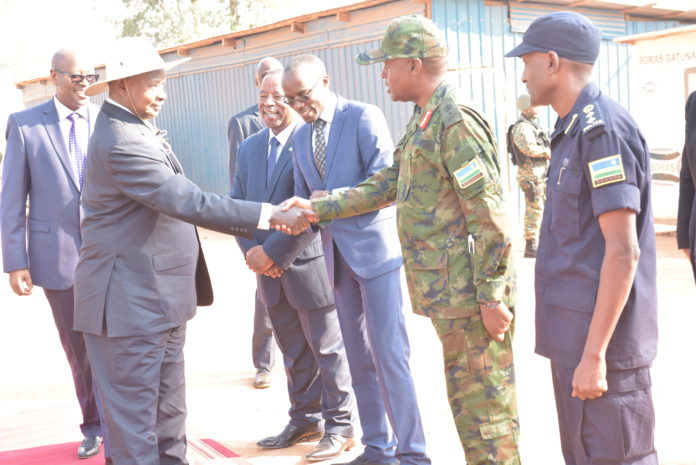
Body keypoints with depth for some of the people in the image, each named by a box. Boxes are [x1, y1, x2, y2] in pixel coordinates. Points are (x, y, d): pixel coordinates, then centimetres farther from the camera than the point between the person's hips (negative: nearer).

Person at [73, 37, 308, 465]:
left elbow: (173, 200, 17)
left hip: (159, 298, 10)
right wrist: (269, 215, -27)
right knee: (135, 419, 1)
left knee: (169, 413, 19)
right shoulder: (121, 141, -21)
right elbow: (188, 202, -28)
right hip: (131, 302, -10)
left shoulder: (134, 130, 12)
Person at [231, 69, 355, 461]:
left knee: (327, 348, 5)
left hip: (309, 263, -6)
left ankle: (340, 425, 17)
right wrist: (251, 250, -5)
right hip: (269, 268, 7)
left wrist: (273, 251, -17)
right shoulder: (249, 148, 12)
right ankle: (305, 419, 30)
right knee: (293, 351, 17)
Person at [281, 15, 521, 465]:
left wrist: (491, 297, -19)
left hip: (470, 293, -9)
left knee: (484, 402, 1)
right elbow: (386, 185, 18)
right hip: (447, 293, 10)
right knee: (467, 396, 17)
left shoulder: (457, 121, -16)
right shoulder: (423, 122, 14)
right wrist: (318, 209, 14)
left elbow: (491, 219, -20)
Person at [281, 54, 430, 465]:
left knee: (389, 355, -5)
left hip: (374, 248, -6)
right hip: (337, 256, 6)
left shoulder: (364, 117, -7)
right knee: (359, 358, 11)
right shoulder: (301, 137, 13)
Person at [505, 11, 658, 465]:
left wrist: (594, 353, -21)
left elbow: (623, 251, -20)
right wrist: (577, 347, 19)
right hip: (573, 336, 9)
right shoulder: (574, 131, 13)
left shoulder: (602, 129, -15)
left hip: (599, 340, -9)